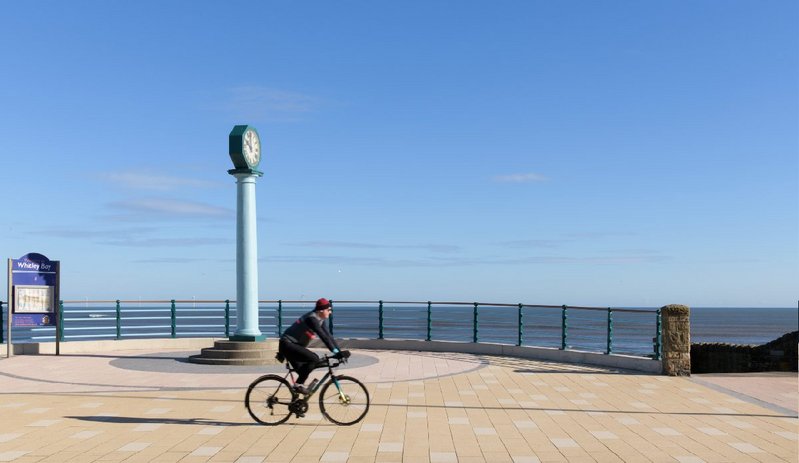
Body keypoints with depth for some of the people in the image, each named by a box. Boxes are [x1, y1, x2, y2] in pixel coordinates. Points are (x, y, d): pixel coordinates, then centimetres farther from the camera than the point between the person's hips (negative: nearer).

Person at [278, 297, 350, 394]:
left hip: (295, 346, 10)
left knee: (303, 373, 10)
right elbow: (323, 336, -29)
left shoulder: (320, 320, 8)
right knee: (314, 359, -22)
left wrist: (339, 352, -1)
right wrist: (336, 352, -33)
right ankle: (298, 384, -14)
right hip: (287, 345, -10)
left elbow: (328, 336, 7)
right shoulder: (311, 318, -21)